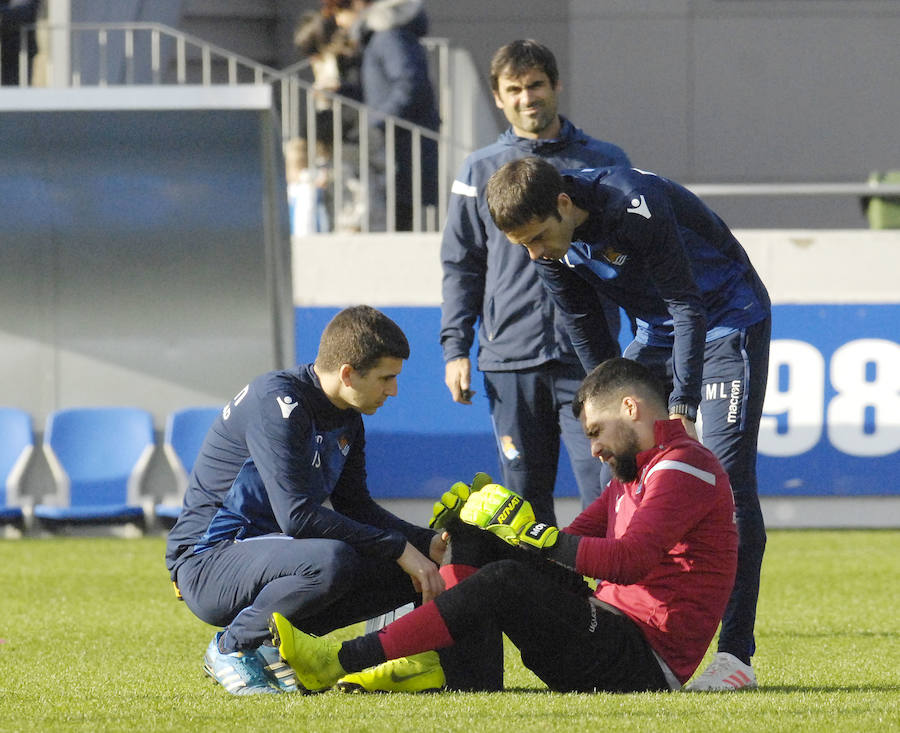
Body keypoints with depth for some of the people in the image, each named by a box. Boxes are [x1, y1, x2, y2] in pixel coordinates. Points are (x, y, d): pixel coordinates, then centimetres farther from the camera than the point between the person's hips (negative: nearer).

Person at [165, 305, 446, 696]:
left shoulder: (347, 418, 8)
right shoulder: (277, 403, -21)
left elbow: (355, 506, 18)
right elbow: (296, 515, -28)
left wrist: (428, 544, 2)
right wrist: (398, 549, -25)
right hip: (207, 566, -9)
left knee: (409, 576, -3)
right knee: (333, 560, -36)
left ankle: (273, 642, 5)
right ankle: (233, 647, -12)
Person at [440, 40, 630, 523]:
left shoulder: (604, 163, 9)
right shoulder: (480, 172, 12)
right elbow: (462, 266, 13)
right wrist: (455, 347, 3)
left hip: (587, 354, -2)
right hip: (509, 355, 2)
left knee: (603, 491, -10)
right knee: (524, 496, 5)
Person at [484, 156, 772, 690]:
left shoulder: (635, 206, -33)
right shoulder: (550, 245, -11)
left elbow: (689, 307, -28)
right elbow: (588, 334, 2)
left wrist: (682, 411, -29)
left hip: (727, 320, -7)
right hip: (657, 334, 7)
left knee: (728, 479, -15)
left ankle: (737, 653, -16)